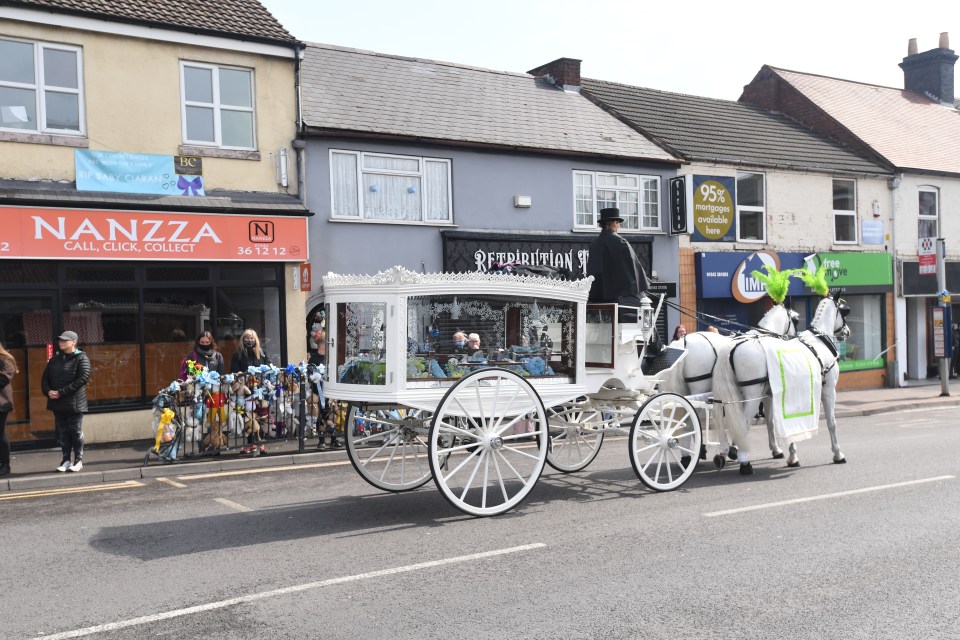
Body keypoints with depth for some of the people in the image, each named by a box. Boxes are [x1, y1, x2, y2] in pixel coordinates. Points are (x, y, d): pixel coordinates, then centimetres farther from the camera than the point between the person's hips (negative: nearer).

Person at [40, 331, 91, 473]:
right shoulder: (55, 359, 13)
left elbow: (83, 378, -18)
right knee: (63, 432, 10)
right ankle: (66, 460, 18)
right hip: (57, 403, 5)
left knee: (76, 432, 2)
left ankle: (78, 460, 12)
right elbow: (45, 378, 14)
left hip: (74, 403, -5)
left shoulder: (81, 358, -6)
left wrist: (61, 392, -20)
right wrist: (48, 391, -8)